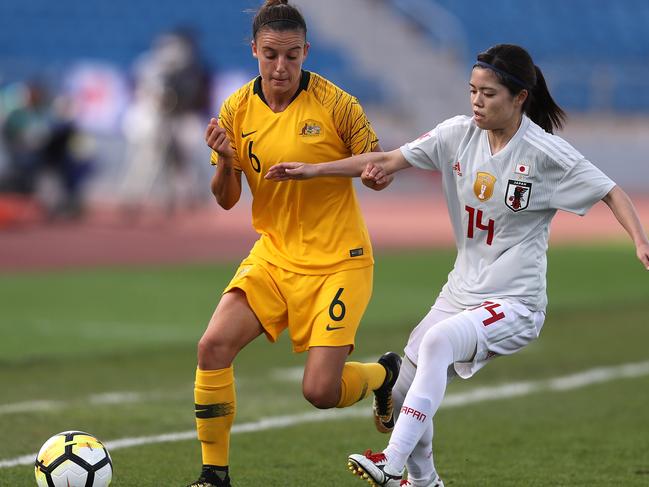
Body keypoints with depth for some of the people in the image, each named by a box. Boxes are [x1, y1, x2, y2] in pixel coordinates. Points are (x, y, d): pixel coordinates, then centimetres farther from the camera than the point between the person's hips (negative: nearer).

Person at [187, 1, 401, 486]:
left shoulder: (335, 104, -12)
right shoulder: (237, 110, -1)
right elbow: (226, 200, 5)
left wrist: (323, 168, -24)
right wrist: (225, 161, -17)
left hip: (338, 260, -4)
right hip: (274, 255, 4)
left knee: (321, 391, -11)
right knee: (214, 345, -18)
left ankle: (385, 373, 25)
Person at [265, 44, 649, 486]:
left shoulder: (545, 153, -14)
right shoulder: (460, 134, 0)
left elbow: (610, 192, -13)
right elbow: (389, 161, 2)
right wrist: (313, 170, -4)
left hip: (515, 303, -7)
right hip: (461, 294, 7)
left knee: (439, 340, -34)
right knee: (403, 394, 10)